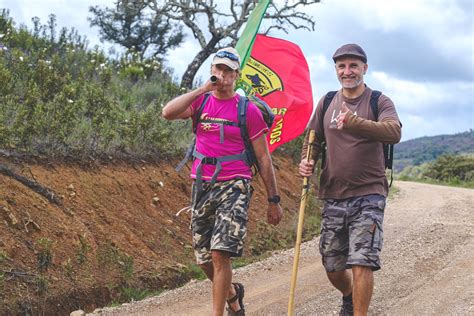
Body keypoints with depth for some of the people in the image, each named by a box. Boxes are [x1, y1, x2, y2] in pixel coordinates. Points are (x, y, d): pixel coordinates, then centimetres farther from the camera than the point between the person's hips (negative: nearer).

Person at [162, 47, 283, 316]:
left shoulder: (248, 110, -1)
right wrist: (203, 89, -15)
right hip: (202, 185, 4)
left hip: (234, 186, -4)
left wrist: (274, 200, 0)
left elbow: (263, 158, 1)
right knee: (204, 258, 11)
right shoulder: (201, 101, 7)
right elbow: (168, 113, -13)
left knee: (220, 253, -17)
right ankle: (232, 293, 40)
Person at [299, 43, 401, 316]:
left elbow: (394, 132, -23)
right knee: (333, 269, 12)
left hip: (368, 195, -4)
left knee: (362, 263, -14)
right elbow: (313, 139, 18)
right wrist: (307, 162, -5)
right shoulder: (327, 103, 10)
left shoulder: (380, 102, -4)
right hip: (333, 197, 4)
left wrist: (354, 123, -38)